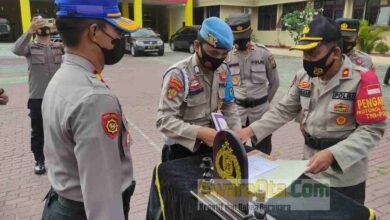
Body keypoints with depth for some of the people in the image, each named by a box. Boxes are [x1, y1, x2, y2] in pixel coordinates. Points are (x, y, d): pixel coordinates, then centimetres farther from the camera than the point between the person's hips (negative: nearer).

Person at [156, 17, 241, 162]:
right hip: (182, 150, -6)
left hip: (211, 144, 6)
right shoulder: (179, 75, -23)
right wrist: (200, 132, -35)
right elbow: (164, 120, -25)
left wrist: (237, 132, -8)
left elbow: (229, 106, 7)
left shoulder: (223, 70, -2)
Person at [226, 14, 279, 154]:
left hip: (260, 111, 0)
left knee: (263, 154, 11)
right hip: (236, 111, 1)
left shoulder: (264, 53, -5)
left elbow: (274, 82, 7)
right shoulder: (227, 55, -4)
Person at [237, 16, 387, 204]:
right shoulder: (304, 77, -1)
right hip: (310, 169, 5)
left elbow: (372, 129, -19)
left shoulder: (361, 79, -18)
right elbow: (283, 110, 3)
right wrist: (252, 130, -9)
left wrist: (332, 154, -32)